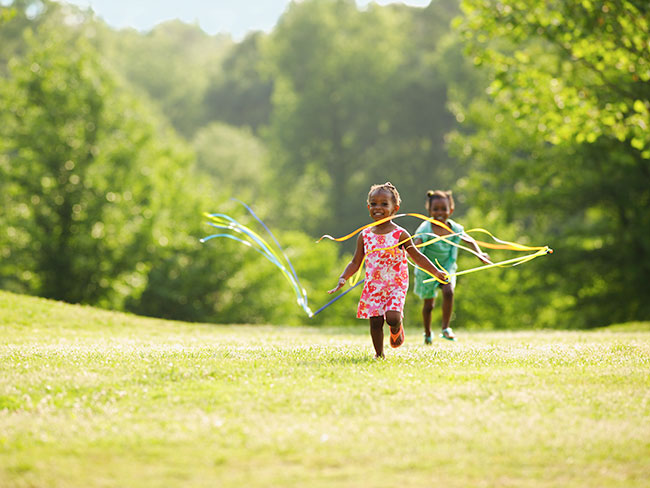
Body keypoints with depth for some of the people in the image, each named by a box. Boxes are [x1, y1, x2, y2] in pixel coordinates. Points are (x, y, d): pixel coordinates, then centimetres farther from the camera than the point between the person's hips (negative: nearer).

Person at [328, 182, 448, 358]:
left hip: (395, 285, -2)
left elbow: (417, 256, 5)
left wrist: (435, 272, -2)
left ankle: (397, 328, 16)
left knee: (392, 317, -19)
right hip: (373, 286, 3)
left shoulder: (400, 234, -3)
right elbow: (355, 263, 9)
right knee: (375, 322, -1)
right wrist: (343, 279, -4)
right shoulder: (365, 235, 4)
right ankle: (379, 354, 17)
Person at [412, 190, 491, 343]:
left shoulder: (454, 228, -7)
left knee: (448, 291, -24)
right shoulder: (425, 229, -21)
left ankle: (446, 328, -11)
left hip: (446, 269, 2)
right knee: (428, 304, 7)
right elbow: (416, 245, -36)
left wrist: (480, 254, -3)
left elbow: (470, 241, 10)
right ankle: (427, 334, 31)